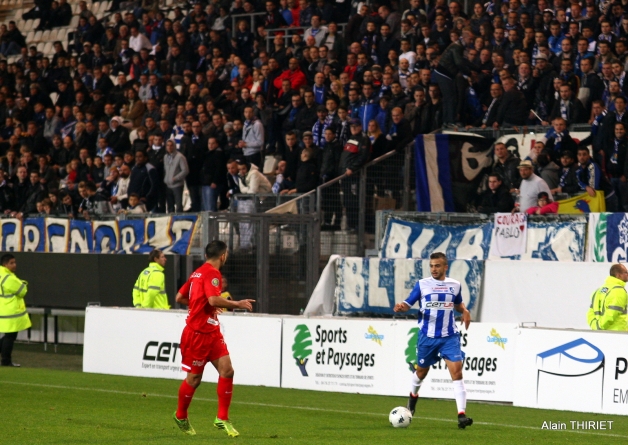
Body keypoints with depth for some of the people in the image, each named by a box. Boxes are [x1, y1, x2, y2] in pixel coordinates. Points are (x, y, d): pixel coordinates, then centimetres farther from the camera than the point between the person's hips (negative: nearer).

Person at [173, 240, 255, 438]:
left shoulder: (198, 273, 12)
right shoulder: (212, 273, -15)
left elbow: (180, 297, 17)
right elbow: (213, 299, -31)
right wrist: (237, 304, -22)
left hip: (211, 332, 9)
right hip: (198, 333, -9)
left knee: (227, 370, -2)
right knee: (194, 377, 5)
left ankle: (222, 418, 0)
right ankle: (181, 416, 24)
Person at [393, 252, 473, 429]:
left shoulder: (455, 285, 5)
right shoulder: (422, 284, -3)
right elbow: (407, 303, -5)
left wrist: (465, 311, 0)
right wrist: (400, 307, -28)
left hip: (450, 336, 0)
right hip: (427, 336, 0)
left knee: (456, 370, -15)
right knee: (422, 370, 17)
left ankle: (461, 415, -20)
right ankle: (413, 395, 51)